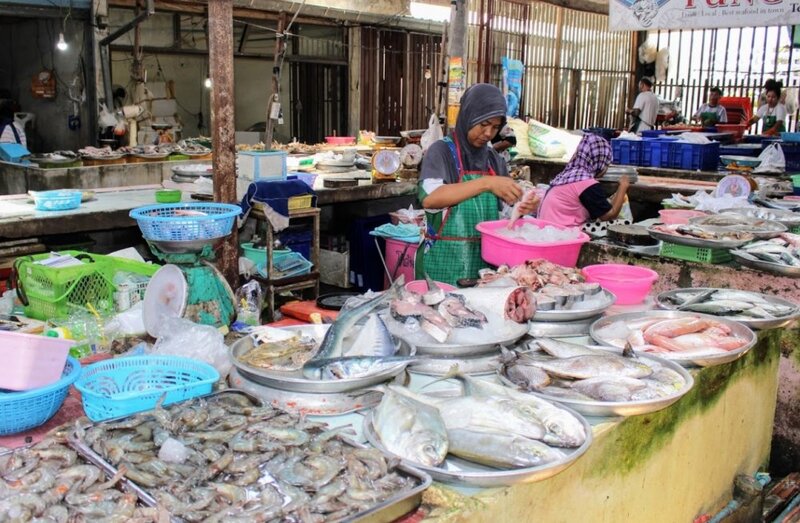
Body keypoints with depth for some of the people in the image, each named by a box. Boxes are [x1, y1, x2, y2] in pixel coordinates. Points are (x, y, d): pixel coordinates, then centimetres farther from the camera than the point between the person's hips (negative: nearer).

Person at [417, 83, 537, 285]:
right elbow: (429, 199, -25)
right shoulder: (442, 151, -7)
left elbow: (500, 212, 15)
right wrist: (485, 183, -28)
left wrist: (519, 209, -6)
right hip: (445, 263, -5)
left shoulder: (493, 158, 9)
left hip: (485, 260, 5)